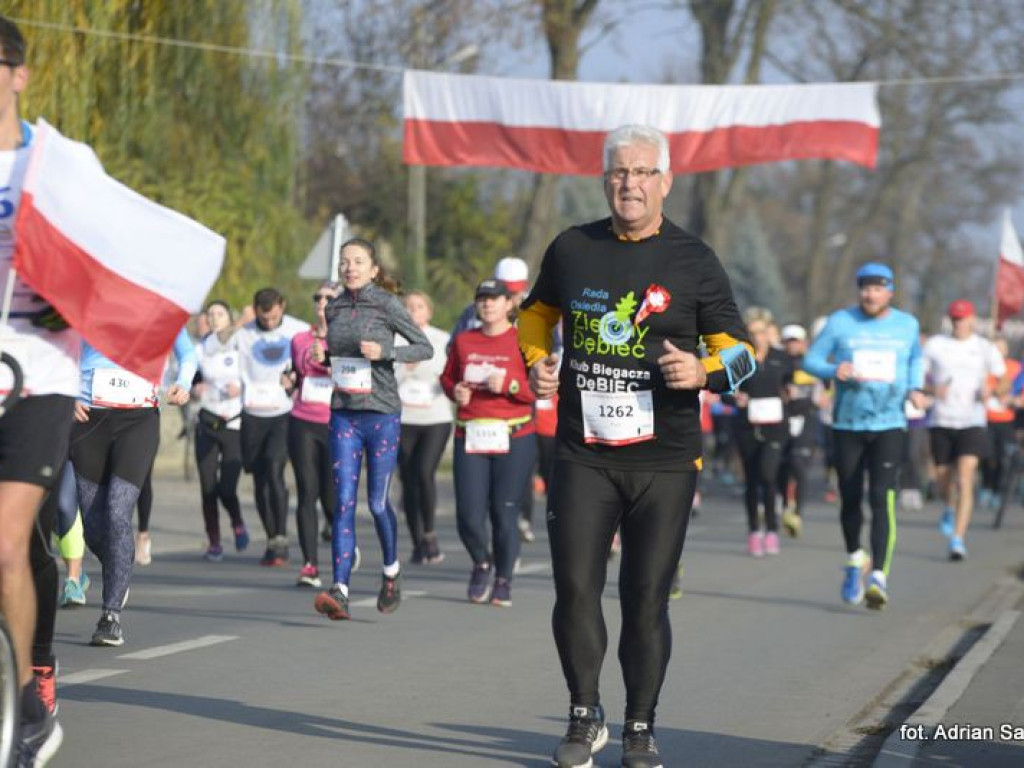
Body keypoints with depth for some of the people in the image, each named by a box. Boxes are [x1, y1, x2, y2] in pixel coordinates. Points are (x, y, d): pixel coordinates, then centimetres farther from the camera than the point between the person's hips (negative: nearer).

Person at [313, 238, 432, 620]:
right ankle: (340, 590, -14)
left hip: (382, 413, -4)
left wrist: (385, 351, -17)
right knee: (344, 502, -6)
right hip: (343, 414, 4)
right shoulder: (334, 308, 10)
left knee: (377, 501, 3)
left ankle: (392, 571, 30)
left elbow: (425, 348, -4)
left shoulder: (387, 305, -5)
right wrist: (321, 359, 4)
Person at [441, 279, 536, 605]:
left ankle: (503, 581, 15)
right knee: (468, 516, -5)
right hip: (469, 437, 3)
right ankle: (482, 563, 24)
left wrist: (509, 385, -17)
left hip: (513, 439, -3)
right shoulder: (463, 341, 12)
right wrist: (454, 391, 3)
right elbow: (447, 377, 24)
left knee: (505, 514, -3)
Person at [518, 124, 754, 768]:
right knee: (576, 588, -5)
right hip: (584, 456, 2)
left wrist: (704, 373, -17)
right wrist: (536, 364, 7)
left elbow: (740, 350, 4)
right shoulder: (572, 249, 7)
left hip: (664, 462, -1)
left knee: (646, 599, 0)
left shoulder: (693, 261, 0)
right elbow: (537, 313, 26)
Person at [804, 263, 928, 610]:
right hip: (847, 425, 1)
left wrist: (916, 388, 7)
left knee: (882, 499, -15)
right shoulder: (840, 322, 1)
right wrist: (833, 370, -18)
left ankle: (879, 576, -21)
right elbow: (810, 359, 3)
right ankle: (855, 559, 35)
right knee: (850, 499, 8)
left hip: (890, 425, -1)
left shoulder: (907, 325, 6)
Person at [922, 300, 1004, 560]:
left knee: (965, 481, -14)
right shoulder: (935, 345, 5)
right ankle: (949, 509, 46)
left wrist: (991, 390, -13)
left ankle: (958, 540, -14)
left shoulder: (985, 348, 4)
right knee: (943, 479, 10)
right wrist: (933, 389, -14)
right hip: (941, 421, 2)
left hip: (972, 422, -2)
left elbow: (1004, 379, 10)